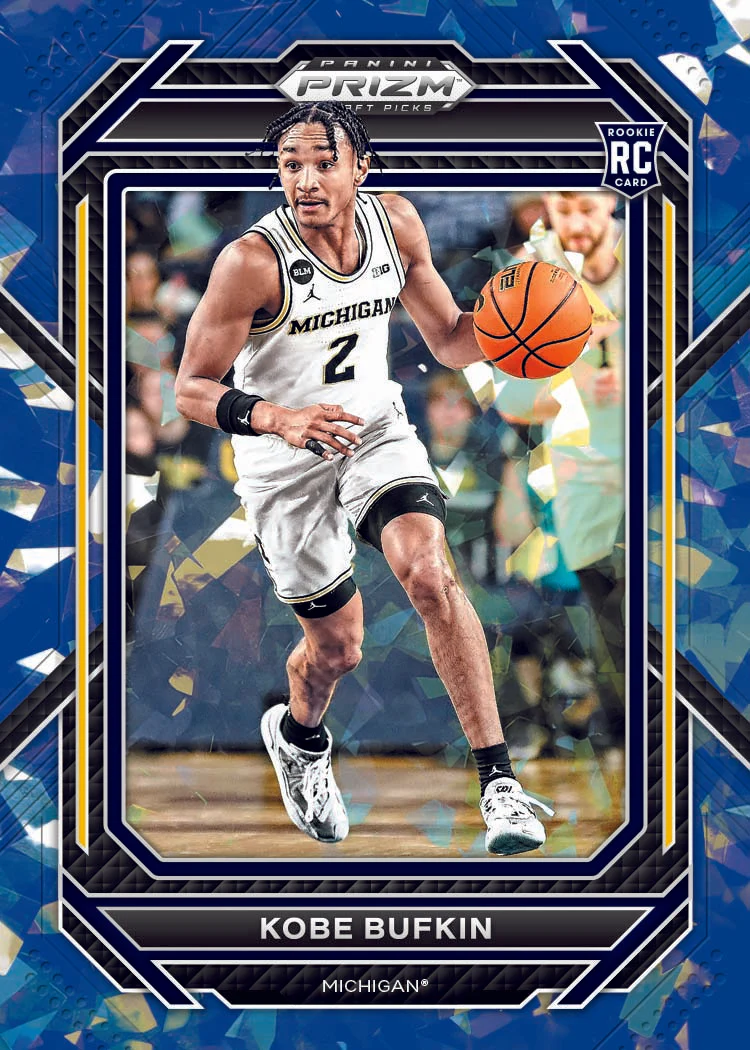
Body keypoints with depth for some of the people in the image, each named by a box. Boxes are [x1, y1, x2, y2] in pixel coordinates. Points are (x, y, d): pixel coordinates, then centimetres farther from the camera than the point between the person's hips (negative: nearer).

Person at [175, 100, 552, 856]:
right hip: (286, 462, -2)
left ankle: (498, 780, -19)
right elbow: (192, 390, -19)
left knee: (429, 573, -23)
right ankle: (297, 736, 45)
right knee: (336, 645, 7)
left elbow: (448, 340, 2)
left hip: (375, 427, 3)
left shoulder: (396, 224, -9)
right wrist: (278, 418, -38)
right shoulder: (253, 261, -24)